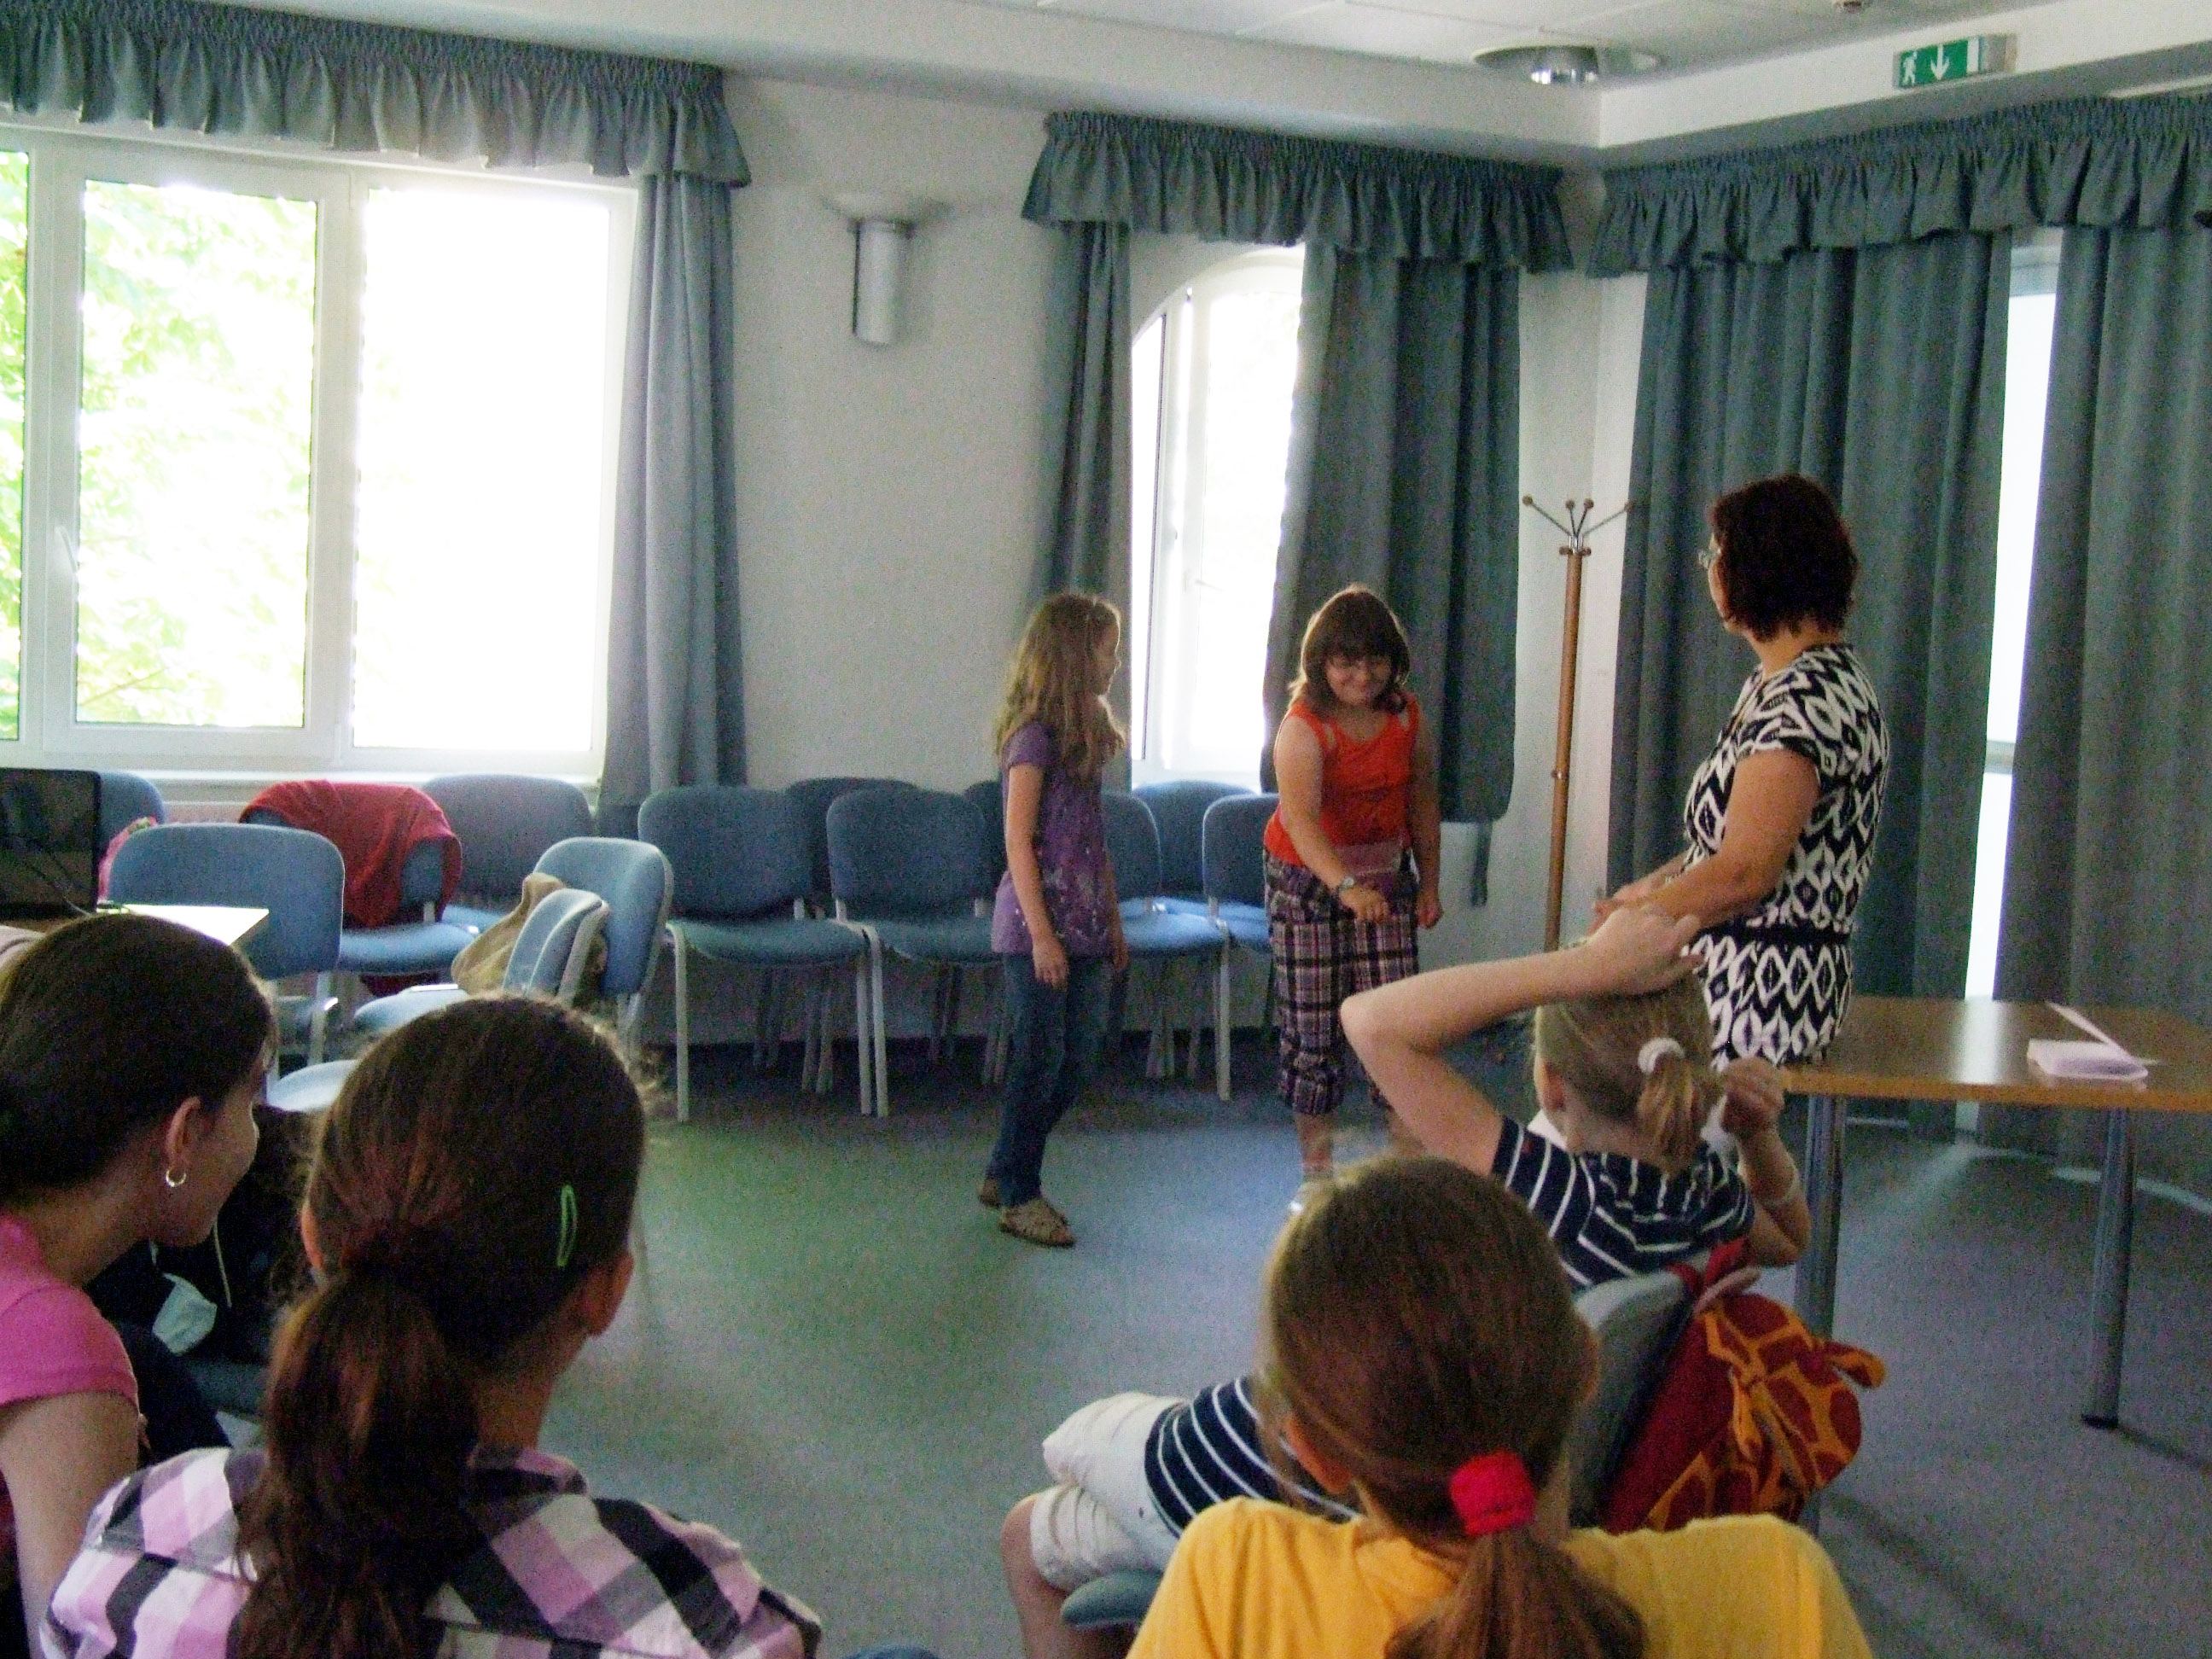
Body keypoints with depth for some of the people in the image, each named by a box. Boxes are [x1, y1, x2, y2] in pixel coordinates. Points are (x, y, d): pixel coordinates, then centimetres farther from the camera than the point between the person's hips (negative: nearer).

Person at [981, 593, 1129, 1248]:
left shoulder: (1084, 733, 14)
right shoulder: (1034, 735, -12)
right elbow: (1018, 842, -15)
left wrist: (1112, 923, 17)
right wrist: (1042, 934, -18)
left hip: (1084, 928, 8)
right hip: (1038, 925, -8)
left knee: (1078, 1063, 11)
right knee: (1040, 1061, 0)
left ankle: (1005, 1173, 25)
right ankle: (1019, 1196, 13)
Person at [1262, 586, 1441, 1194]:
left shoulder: (1406, 716, -3)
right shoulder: (1304, 726, -20)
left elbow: (1422, 802, 11)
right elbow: (1302, 818, -35)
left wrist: (1428, 882, 10)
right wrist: (1346, 887, -49)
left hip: (1385, 876, 4)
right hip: (1309, 881, -4)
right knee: (1311, 1023, 1)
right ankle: (1316, 1163, 14)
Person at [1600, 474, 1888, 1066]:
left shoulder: (1806, 699, -20)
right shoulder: (1782, 681, 13)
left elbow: (1742, 873, -24)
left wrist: (1633, 918, -11)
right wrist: (1653, 886, 7)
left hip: (1760, 994, -9)